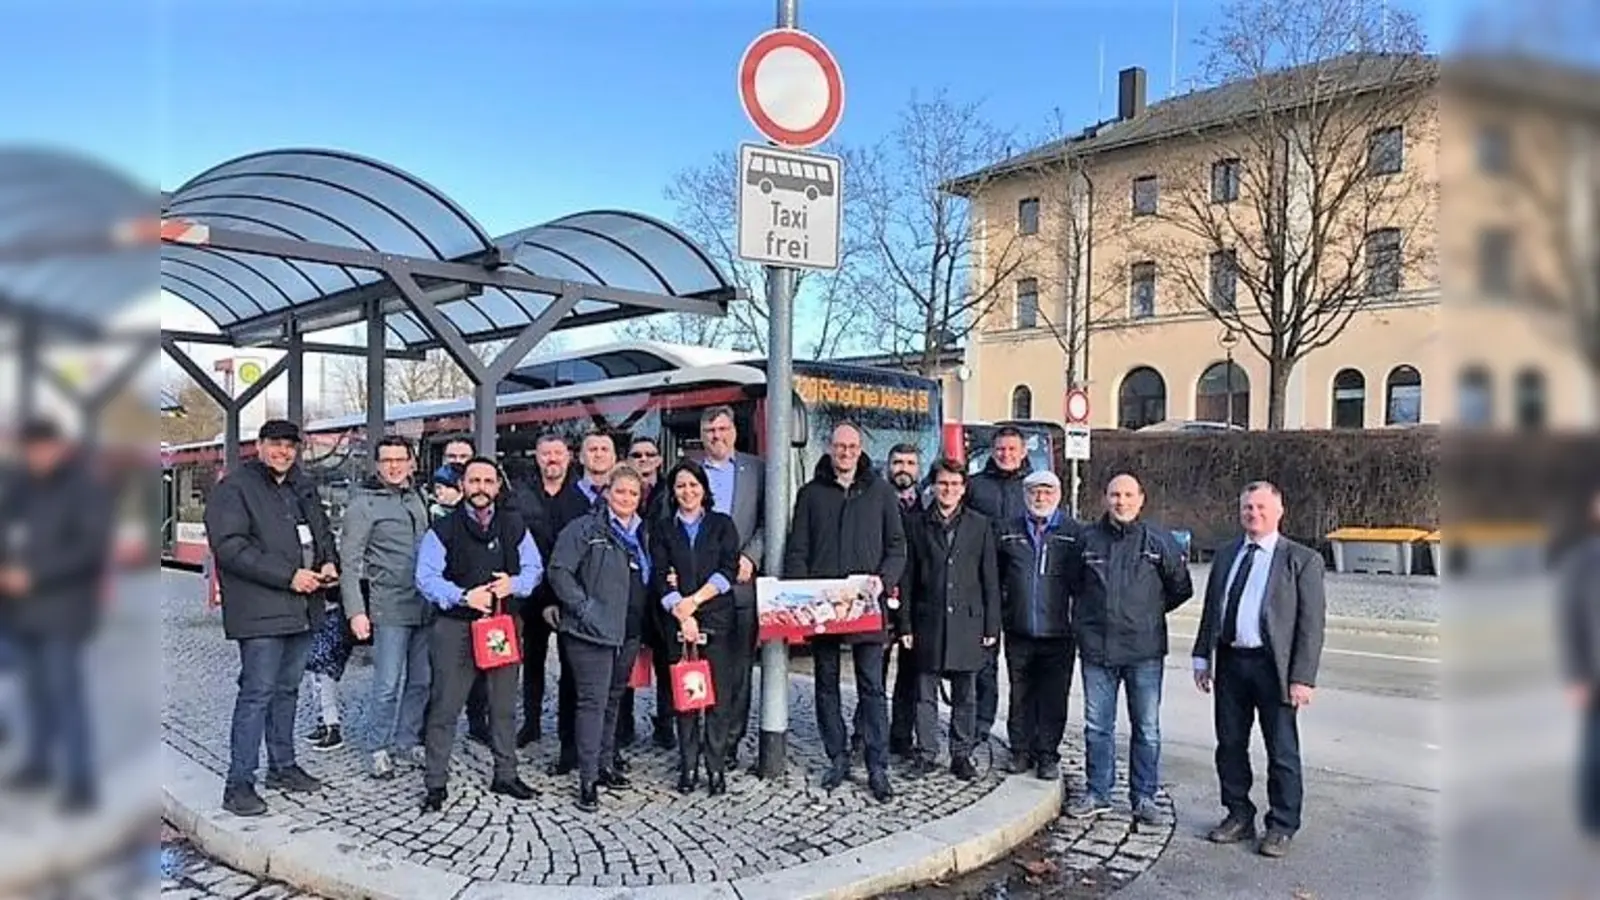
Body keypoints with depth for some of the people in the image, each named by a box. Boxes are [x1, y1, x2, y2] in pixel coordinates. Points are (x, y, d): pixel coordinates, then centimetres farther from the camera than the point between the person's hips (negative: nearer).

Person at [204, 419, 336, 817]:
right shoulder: (233, 489, -7)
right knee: (257, 692, -7)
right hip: (261, 611, -7)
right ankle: (239, 784, 1)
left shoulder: (303, 487, 17)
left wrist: (328, 563, 4)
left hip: (302, 608, 8)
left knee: (287, 688, 16)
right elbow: (230, 548, -16)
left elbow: (322, 531, 27)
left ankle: (283, 765, 28)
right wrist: (289, 576, -20)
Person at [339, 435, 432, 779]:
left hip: (424, 605, 6)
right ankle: (380, 749, 11)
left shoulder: (417, 498, 15)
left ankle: (408, 742, 22)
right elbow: (349, 561, -6)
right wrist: (355, 610, -12)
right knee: (388, 683, -3)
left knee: (421, 681, 10)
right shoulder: (364, 503, -4)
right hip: (390, 607, -6)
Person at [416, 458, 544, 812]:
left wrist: (514, 584, -9)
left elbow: (534, 568, 11)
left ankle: (505, 775, 27)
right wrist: (464, 596, -21)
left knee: (504, 705, 13)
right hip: (455, 626, -3)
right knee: (445, 706, -1)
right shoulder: (443, 530, -3)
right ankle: (436, 785, 9)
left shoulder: (514, 527, 7)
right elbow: (426, 578, -8)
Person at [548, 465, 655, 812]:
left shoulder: (642, 533, 14)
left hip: (629, 632, 7)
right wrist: (584, 608, -17)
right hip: (594, 630, -7)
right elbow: (559, 571, -12)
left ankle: (606, 765, 30)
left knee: (614, 699, 17)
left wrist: (643, 621, 12)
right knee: (593, 701, -7)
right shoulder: (585, 529, -6)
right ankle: (588, 780, -3)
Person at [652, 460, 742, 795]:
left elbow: (728, 570, -1)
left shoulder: (722, 525, 9)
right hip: (677, 621, 1)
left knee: (718, 693, -3)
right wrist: (682, 613, -10)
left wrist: (695, 599, -9)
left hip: (717, 619, -1)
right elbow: (661, 577, 2)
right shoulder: (664, 530, 11)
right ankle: (688, 766, 11)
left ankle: (717, 768, 4)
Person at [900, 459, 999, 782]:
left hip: (967, 621, 0)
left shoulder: (980, 525, 5)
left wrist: (992, 625, 1)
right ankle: (926, 753, 16)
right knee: (925, 694, 5)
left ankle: (962, 755, 18)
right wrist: (906, 625, 1)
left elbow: (990, 579, 5)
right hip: (928, 621, 0)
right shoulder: (918, 525, 5)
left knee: (965, 696, 8)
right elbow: (908, 578, 5)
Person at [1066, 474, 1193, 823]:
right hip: (1096, 649, 2)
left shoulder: (1159, 541, -2)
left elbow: (1181, 589, 10)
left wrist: (1150, 611, 13)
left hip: (1144, 649, -2)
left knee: (1147, 728, 7)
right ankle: (1097, 793, 22)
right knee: (1097, 726, 10)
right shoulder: (1088, 539, 4)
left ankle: (1144, 797, 20)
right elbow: (1074, 585, 19)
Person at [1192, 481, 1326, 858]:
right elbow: (1210, 609, 15)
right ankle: (1239, 817, 28)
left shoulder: (1302, 560, -4)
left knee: (1282, 751, 5)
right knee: (1230, 745, 13)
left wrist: (1303, 677, -13)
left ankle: (1282, 827, 20)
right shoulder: (1226, 555, 12)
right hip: (1230, 662, 5)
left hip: (1273, 665, -5)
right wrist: (1203, 657, 9)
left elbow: (1311, 622, -7)